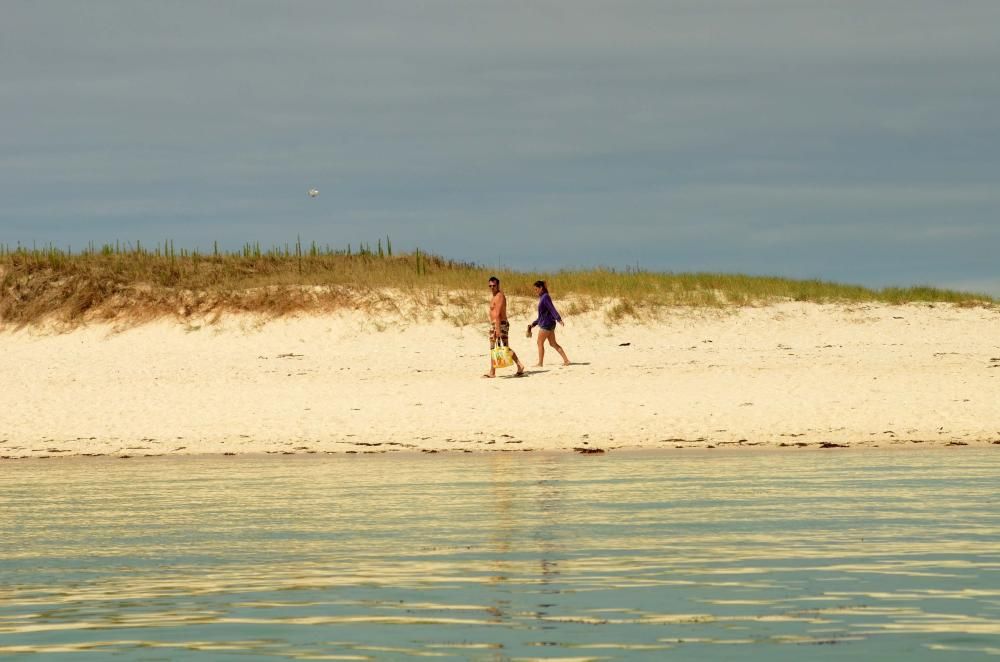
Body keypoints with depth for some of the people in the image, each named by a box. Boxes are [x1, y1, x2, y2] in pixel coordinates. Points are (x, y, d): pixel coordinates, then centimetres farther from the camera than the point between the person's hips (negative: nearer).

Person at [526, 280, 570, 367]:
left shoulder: (545, 297, -12)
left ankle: (540, 363, 5)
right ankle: (566, 360, 7)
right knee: (553, 344, 9)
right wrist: (533, 324, 26)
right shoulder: (542, 298, 17)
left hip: (546, 324, -10)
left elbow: (552, 309, -23)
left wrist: (559, 319, -32)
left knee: (540, 343, -1)